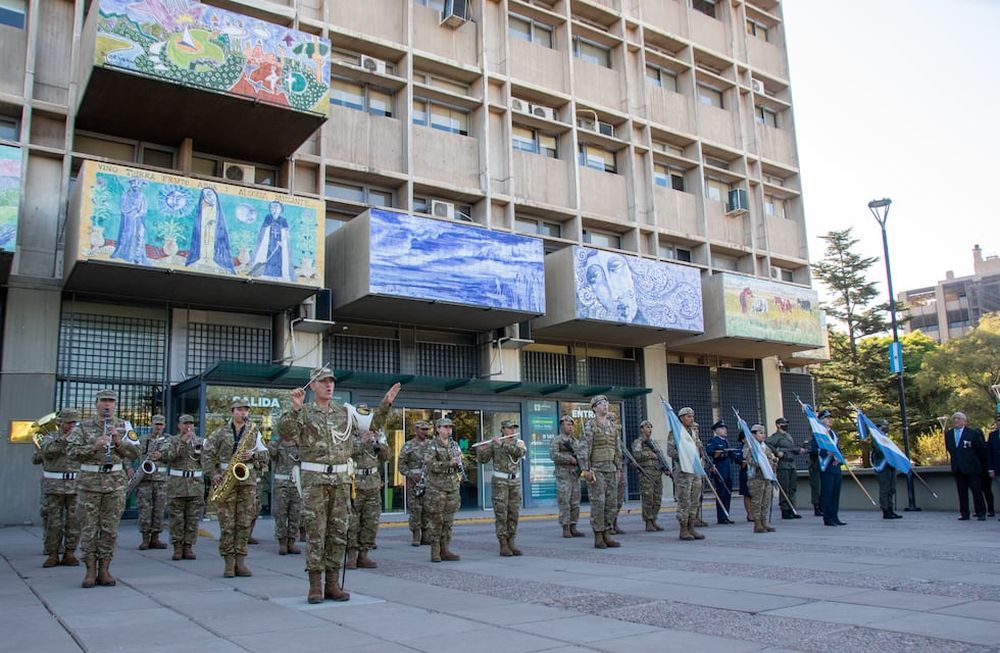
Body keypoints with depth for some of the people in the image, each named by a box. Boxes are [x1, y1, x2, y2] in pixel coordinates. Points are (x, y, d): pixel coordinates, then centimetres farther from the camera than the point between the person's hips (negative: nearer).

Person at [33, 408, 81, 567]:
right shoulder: (51, 438, 2)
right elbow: (46, 451, -19)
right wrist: (64, 438, -27)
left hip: (76, 487, 1)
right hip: (54, 487, -1)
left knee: (74, 522, 1)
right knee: (52, 522, 2)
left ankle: (69, 554, 9)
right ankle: (52, 555, 10)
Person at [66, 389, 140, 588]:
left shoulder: (124, 426, 7)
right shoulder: (83, 427, 4)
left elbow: (135, 453, 1)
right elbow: (71, 452, -6)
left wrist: (117, 441, -13)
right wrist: (94, 446, -20)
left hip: (115, 483, 1)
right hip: (88, 483, -1)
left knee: (110, 529, 3)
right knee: (88, 528, 2)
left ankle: (104, 570, 11)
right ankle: (91, 571, 10)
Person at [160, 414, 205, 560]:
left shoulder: (200, 441, 11)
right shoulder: (173, 441, 6)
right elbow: (167, 456, -12)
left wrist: (199, 449, -9)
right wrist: (182, 442, -16)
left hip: (196, 484, 2)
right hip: (177, 484, -2)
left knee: (193, 518, 3)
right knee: (176, 517, 0)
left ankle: (188, 547, 10)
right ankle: (177, 547, 8)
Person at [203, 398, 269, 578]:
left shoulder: (254, 431, 10)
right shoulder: (221, 432, 6)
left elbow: (264, 455, 10)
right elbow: (207, 454, 5)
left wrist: (252, 455, -10)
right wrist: (214, 474, -6)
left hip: (248, 480, 2)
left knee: (244, 522, 1)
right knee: (227, 523, -3)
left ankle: (240, 561, 7)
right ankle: (229, 563, 3)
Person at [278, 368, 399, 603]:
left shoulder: (344, 411, 12)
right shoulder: (303, 412, 1)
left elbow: (371, 426, 19)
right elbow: (284, 430, -16)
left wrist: (385, 405, 7)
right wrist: (295, 408, -31)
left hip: (341, 478, 4)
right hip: (314, 478, -3)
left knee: (338, 532, 4)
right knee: (315, 531, -2)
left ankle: (332, 584, 12)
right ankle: (315, 586, 5)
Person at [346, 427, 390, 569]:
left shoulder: (374, 434, 13)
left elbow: (385, 457, 11)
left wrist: (380, 443, -6)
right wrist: (360, 442, -24)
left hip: (373, 485, 5)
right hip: (353, 484, -5)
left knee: (371, 522, 5)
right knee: (351, 522, -3)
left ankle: (363, 555, 13)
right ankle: (351, 555, 8)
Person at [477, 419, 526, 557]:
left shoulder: (520, 442, 2)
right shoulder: (494, 443, -3)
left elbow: (519, 452, -21)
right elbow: (483, 460, -4)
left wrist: (502, 444, -25)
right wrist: (481, 449, -23)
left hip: (515, 481, 3)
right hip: (499, 481, -3)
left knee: (513, 513, 4)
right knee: (501, 514, -4)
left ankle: (511, 543, 11)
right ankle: (503, 546, 0)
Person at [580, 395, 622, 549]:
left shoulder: (613, 425, 13)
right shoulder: (589, 425, -7)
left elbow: (617, 449, 15)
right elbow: (585, 447, -12)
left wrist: (618, 469, 11)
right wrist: (585, 469, -18)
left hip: (610, 469, 6)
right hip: (595, 469, -6)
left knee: (611, 503, 4)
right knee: (598, 503, -7)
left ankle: (606, 536, 11)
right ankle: (598, 538, -1)